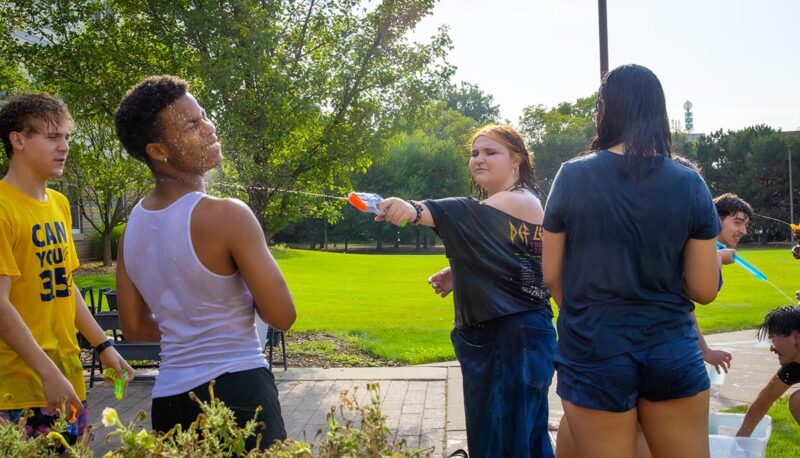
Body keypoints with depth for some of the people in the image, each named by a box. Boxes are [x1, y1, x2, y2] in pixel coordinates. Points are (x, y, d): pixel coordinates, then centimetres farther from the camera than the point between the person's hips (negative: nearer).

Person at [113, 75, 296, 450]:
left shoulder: (133, 225, 5)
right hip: (237, 391, -7)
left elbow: (134, 327, 13)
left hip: (169, 397, 7)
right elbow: (282, 316, -13)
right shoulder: (227, 216, -17)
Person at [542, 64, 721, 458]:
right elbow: (704, 289, -2)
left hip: (593, 353, -1)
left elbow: (551, 277, -1)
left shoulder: (572, 177, -7)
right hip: (673, 352, 2)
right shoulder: (689, 184, -4)